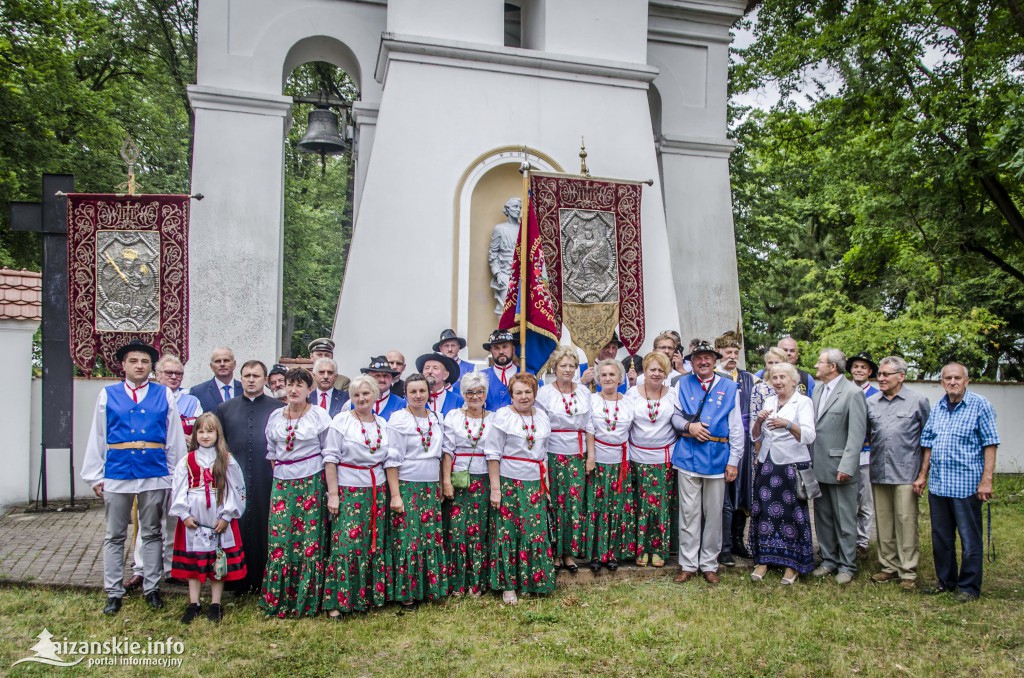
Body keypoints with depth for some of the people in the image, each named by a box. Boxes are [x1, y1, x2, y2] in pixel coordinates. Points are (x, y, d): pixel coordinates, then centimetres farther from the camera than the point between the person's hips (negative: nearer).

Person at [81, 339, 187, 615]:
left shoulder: (164, 395, 3)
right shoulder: (108, 395, 4)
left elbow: (175, 437, 2)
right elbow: (97, 437, 4)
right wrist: (94, 476, 1)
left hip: (155, 475, 0)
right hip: (117, 473, 0)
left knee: (152, 533, 11)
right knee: (115, 536, 10)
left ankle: (151, 588, 23)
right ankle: (114, 593, 21)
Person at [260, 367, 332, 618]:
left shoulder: (319, 415, -3)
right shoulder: (275, 416, 9)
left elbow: (328, 452, 1)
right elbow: (271, 451, 18)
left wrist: (325, 482, -1)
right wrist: (279, 474, 10)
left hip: (311, 483, -3)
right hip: (282, 483, 4)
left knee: (309, 540, -1)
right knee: (279, 540, 1)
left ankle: (306, 599, 11)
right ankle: (277, 598, 14)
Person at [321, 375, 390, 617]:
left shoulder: (382, 423, 9)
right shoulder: (342, 420, -3)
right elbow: (330, 458, -6)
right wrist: (333, 494, -11)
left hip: (376, 492, 4)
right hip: (348, 492, -4)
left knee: (373, 545, 8)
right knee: (345, 545, -6)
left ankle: (370, 595, 20)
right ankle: (336, 601, 5)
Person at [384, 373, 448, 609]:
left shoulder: (436, 419, 8)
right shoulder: (398, 419, -8)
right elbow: (391, 460, -10)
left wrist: (441, 485, 11)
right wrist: (395, 494, -15)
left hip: (431, 488, 5)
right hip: (406, 486, -5)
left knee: (432, 538, 8)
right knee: (407, 539, -1)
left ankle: (429, 587, 21)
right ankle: (406, 592, 11)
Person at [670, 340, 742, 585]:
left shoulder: (729, 387, 4)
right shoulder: (683, 384, 7)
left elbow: (736, 427, 3)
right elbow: (674, 415, 10)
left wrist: (733, 460, -3)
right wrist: (688, 425, -11)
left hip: (717, 458, 0)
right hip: (688, 456, 0)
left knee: (713, 514, 8)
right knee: (689, 513, 3)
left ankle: (709, 564, 21)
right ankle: (688, 564, 13)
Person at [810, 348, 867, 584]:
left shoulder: (852, 393, -11)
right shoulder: (817, 389, 10)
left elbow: (857, 434, -15)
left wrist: (846, 467, -18)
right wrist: (809, 460, 6)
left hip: (839, 467, -7)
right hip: (818, 466, 7)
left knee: (844, 520, 4)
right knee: (822, 517, 15)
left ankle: (847, 565, 16)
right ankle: (828, 560, 27)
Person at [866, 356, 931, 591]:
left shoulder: (918, 401, -1)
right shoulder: (871, 402, 8)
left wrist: (925, 470, 3)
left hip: (905, 472, -4)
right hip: (878, 472, 4)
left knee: (906, 521, -2)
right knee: (883, 522, 10)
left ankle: (908, 572, 8)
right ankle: (889, 566, 22)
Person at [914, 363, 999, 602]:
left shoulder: (979, 405, -5)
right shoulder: (937, 407, 9)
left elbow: (990, 444, -8)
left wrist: (986, 480, -14)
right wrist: (922, 475, 11)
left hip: (967, 484, -5)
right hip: (938, 483, 5)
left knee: (970, 539, 4)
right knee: (940, 537, 14)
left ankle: (969, 587, 17)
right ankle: (946, 581, 28)